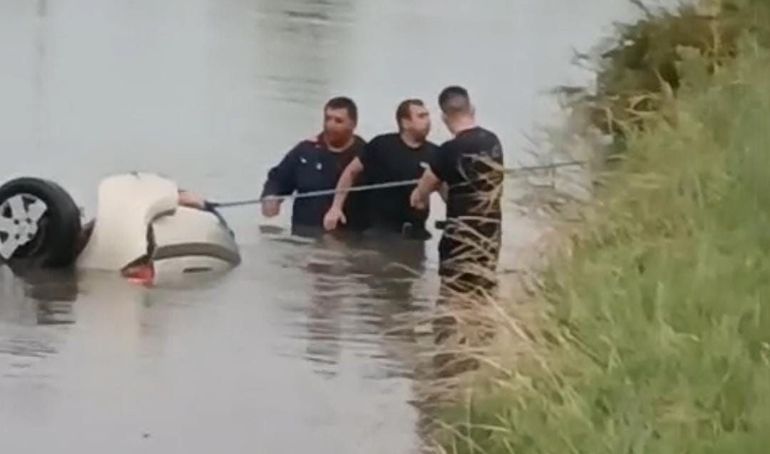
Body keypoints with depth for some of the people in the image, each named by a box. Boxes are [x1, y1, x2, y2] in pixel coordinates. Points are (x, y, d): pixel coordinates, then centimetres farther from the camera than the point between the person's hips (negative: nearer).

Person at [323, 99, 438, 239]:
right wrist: (336, 207, -4)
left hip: (416, 232, 4)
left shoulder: (432, 154, 3)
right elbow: (351, 172, 2)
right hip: (380, 229, -4)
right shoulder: (382, 145, -5)